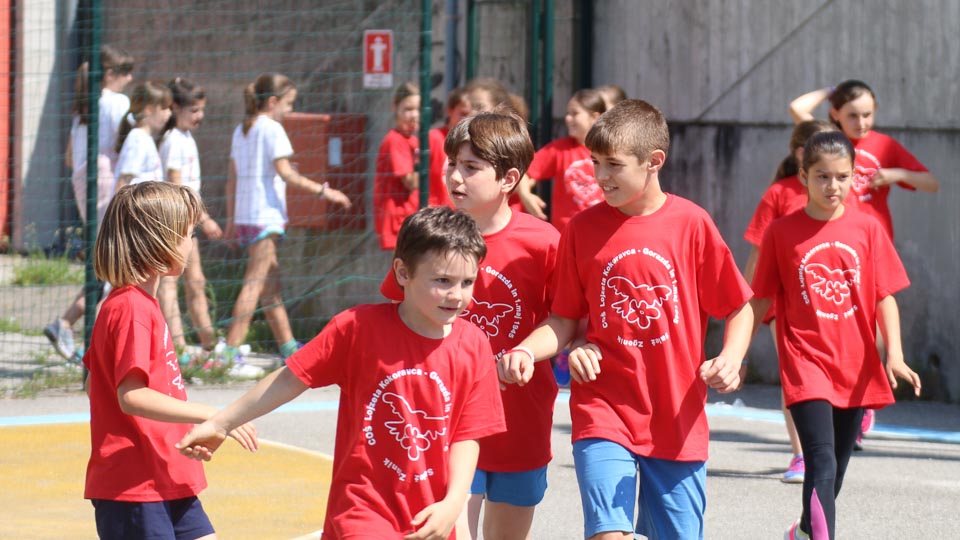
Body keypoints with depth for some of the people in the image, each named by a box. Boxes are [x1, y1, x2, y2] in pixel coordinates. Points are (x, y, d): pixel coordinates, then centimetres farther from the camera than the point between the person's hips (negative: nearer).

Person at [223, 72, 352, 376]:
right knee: (255, 283, -11)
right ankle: (231, 355, -16)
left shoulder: (242, 130, 16)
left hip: (244, 215, 9)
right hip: (266, 217, -9)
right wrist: (323, 191, -12)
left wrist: (232, 219, 20)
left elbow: (233, 178, 17)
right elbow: (285, 173, -16)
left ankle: (287, 347, 21)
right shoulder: (272, 129, -9)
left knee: (272, 283, 15)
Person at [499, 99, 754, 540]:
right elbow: (564, 319, 7)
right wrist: (526, 352, -12)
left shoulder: (691, 224, -4)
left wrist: (730, 359, -15)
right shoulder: (583, 228, 1)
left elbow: (739, 307, 4)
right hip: (604, 409, 0)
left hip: (677, 418, 0)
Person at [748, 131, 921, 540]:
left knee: (835, 468, 16)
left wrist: (894, 355, -9)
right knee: (822, 464, -18)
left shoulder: (867, 229, 1)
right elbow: (761, 300, 4)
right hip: (805, 364, -3)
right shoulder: (782, 232, -3)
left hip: (855, 367, 3)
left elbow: (885, 296, 2)